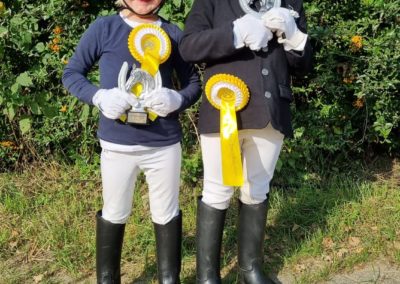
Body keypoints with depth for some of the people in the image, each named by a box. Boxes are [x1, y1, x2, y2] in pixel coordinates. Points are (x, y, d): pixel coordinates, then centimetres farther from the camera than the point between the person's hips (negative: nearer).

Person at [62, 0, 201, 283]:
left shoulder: (173, 33, 0)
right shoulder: (104, 28, -3)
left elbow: (194, 82, 6)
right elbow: (72, 73, 2)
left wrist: (177, 100, -17)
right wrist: (100, 97, -17)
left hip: (165, 143, 1)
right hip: (117, 144, -1)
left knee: (166, 214, 13)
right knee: (114, 214, 14)